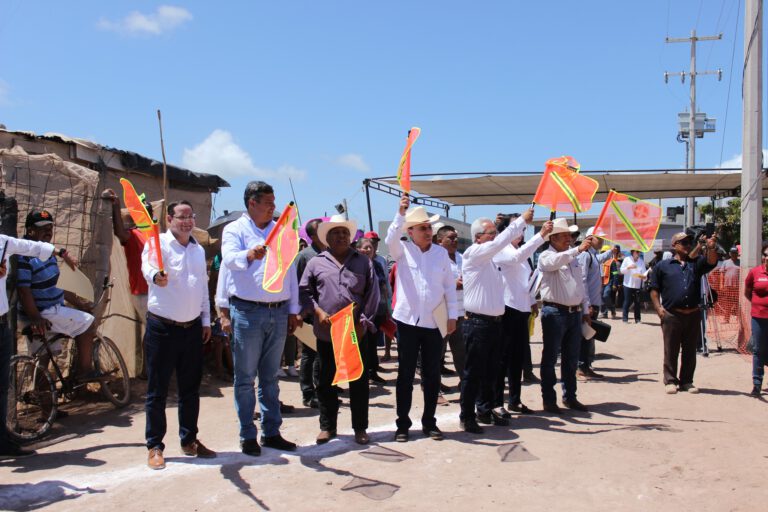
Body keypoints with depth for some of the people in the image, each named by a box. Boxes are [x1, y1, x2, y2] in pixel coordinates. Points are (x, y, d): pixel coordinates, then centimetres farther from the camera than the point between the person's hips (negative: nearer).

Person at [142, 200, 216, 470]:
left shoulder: (198, 249, 13)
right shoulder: (159, 243, -7)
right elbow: (147, 266, -29)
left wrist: (206, 320, 16)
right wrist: (156, 276, -52)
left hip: (192, 328, 6)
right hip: (162, 327, -6)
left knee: (191, 388, 13)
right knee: (157, 390, 2)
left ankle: (189, 440, 26)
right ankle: (155, 446, 13)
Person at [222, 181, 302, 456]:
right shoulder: (235, 230, -1)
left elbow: (290, 272, 13)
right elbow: (230, 258, -21)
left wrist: (293, 310, 9)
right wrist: (248, 255, -44)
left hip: (279, 313, 4)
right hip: (248, 312, -4)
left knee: (270, 376, 13)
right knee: (245, 377, 4)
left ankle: (272, 432, 21)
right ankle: (247, 436, 13)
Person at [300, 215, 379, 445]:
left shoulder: (363, 261, 8)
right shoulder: (316, 262, 7)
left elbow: (372, 293, 4)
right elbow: (304, 291, 6)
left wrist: (363, 322, -4)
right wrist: (318, 311, -9)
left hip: (357, 332, 0)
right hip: (327, 332, 0)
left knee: (359, 381, 5)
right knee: (326, 381, 8)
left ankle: (360, 427, 17)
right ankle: (327, 426, 21)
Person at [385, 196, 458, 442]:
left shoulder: (441, 252, 6)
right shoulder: (402, 250, 1)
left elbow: (449, 285, 8)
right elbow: (390, 239, -22)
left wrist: (452, 315, 4)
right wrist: (401, 213, -33)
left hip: (434, 323, 2)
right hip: (407, 321, -2)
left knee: (432, 376, 8)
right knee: (405, 375, 4)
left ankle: (429, 423, 21)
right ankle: (403, 425, 14)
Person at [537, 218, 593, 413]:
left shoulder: (572, 257, 16)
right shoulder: (546, 256, -6)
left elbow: (580, 285, 19)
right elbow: (555, 262, -32)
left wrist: (585, 310, 16)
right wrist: (578, 249, -38)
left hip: (575, 313, 7)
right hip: (555, 313, -7)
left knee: (571, 359, 13)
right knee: (550, 358, 1)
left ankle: (569, 397, 23)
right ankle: (548, 399, 7)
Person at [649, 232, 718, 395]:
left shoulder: (696, 263, 14)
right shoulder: (663, 266, 8)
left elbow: (711, 262, -8)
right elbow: (654, 290, 6)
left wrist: (711, 248, -27)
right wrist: (658, 308, -6)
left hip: (693, 315, 3)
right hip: (672, 315, -3)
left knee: (690, 351, 9)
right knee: (671, 351, 2)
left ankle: (686, 381, 19)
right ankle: (670, 381, 11)